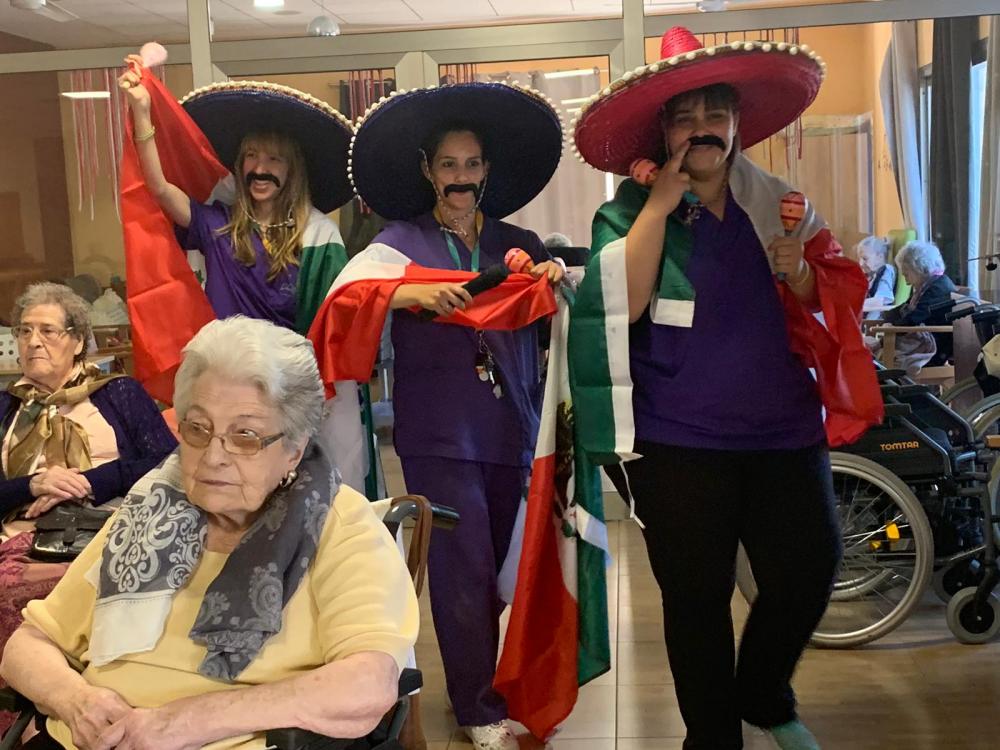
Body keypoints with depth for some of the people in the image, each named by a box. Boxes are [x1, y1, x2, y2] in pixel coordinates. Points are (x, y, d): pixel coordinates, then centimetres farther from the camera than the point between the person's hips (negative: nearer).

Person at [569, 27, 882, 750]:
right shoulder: (631, 210, -1)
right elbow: (623, 302, -17)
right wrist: (660, 202, -16)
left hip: (785, 431, 4)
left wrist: (797, 272, -9)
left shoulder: (779, 203, 8)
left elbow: (837, 301, 12)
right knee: (697, 596, 7)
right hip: (681, 444, -3)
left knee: (808, 574, 8)